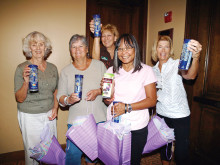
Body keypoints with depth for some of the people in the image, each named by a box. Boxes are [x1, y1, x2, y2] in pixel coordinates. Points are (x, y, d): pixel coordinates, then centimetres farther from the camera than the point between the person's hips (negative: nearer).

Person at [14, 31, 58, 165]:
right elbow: (19, 99, -10)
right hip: (30, 117, -3)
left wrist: (55, 107, -1)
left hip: (49, 115, 4)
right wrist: (26, 82, -27)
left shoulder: (53, 68, 2)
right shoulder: (22, 68, -10)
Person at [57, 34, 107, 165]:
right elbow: (60, 97, -1)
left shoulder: (99, 65, 0)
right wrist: (68, 100, -23)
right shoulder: (66, 71, 1)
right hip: (76, 120, 0)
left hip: (99, 119, 1)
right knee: (73, 153, 1)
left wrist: (98, 91, -15)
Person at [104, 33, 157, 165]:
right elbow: (107, 101, 10)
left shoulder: (146, 70, -6)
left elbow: (152, 100, -9)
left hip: (137, 128, -2)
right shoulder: (111, 71, 4)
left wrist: (127, 107, -19)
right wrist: (108, 98, -14)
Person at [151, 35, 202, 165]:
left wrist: (196, 57, -52)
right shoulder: (154, 70, 4)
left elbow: (190, 75, -33)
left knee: (181, 153, 5)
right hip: (161, 114, 4)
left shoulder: (177, 64, -10)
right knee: (164, 147, 20)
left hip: (180, 115, -4)